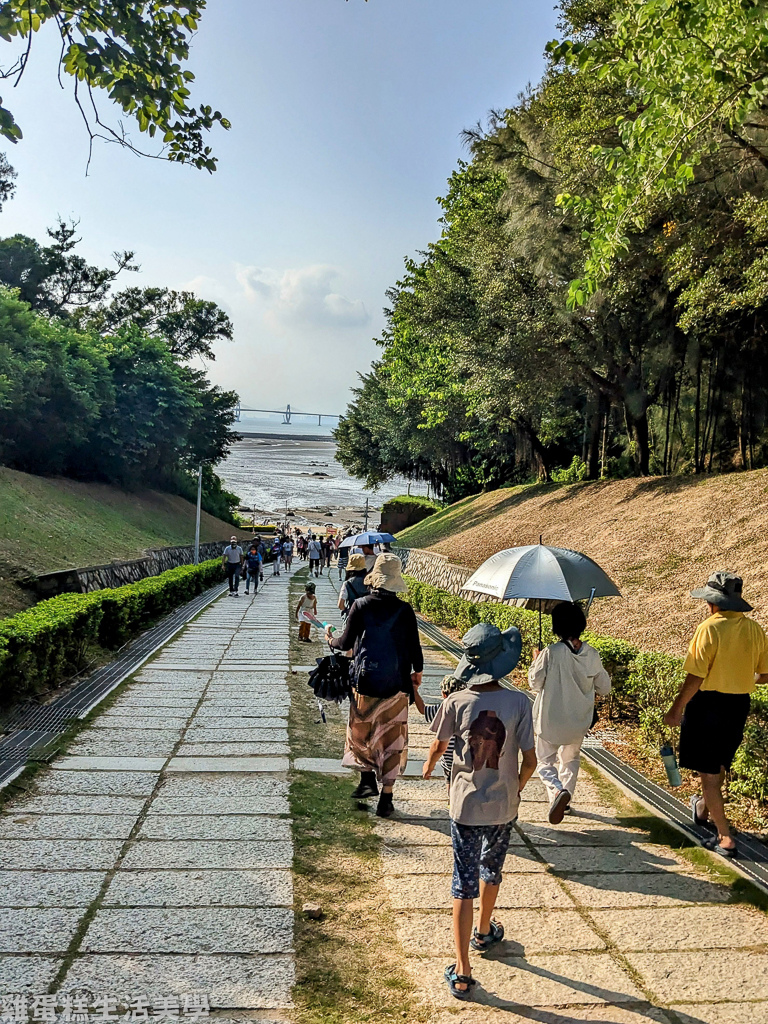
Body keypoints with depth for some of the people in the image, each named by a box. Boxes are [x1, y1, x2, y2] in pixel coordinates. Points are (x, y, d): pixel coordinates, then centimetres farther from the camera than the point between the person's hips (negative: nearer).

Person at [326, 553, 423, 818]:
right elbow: (414, 647, -2)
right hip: (396, 685, 1)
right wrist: (417, 672, 17)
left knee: (360, 730, 21)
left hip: (364, 682, 0)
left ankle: (367, 779, 21)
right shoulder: (405, 610, -7)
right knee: (391, 738, 8)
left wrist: (331, 638, 21)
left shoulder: (360, 606, -8)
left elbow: (346, 643, -2)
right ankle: (386, 798, 11)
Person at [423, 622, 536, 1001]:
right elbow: (529, 761, -11)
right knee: (491, 871, 26)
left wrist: (429, 767, 25)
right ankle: (484, 933, 49)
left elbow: (438, 747, 2)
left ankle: (462, 973, 10)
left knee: (464, 886, 8)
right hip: (503, 807, 1)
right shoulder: (518, 702, -15)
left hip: (466, 806, -1)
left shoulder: (456, 702, -13)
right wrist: (516, 789, 10)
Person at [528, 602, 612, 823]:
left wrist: (535, 661, 3)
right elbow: (604, 688, 2)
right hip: (578, 721, 4)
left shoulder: (551, 653, -22)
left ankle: (558, 791, -16)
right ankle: (566, 797, 27)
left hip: (550, 720, -4)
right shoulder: (592, 655, -9)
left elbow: (535, 683, -12)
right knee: (571, 759, 25)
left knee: (545, 760, 9)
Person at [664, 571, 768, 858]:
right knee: (719, 764, 25)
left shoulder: (711, 628, -19)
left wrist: (676, 709, -11)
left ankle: (725, 837, 5)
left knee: (708, 771, 4)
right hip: (739, 705, 7)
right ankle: (704, 809, 47)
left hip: (708, 703, -7)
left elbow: (696, 676, -20)